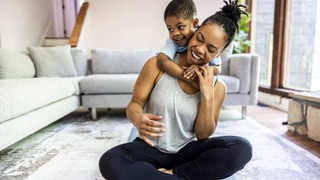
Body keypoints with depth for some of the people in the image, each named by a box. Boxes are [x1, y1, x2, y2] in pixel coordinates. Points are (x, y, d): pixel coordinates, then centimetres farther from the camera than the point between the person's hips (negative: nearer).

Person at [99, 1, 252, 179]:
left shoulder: (217, 87, -3)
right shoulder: (157, 65, -9)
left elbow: (203, 135, -5)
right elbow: (135, 104, -6)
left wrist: (208, 96, -19)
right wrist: (138, 119, -31)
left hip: (186, 151, 2)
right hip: (151, 149, -1)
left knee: (242, 148, -23)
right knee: (109, 162, -30)